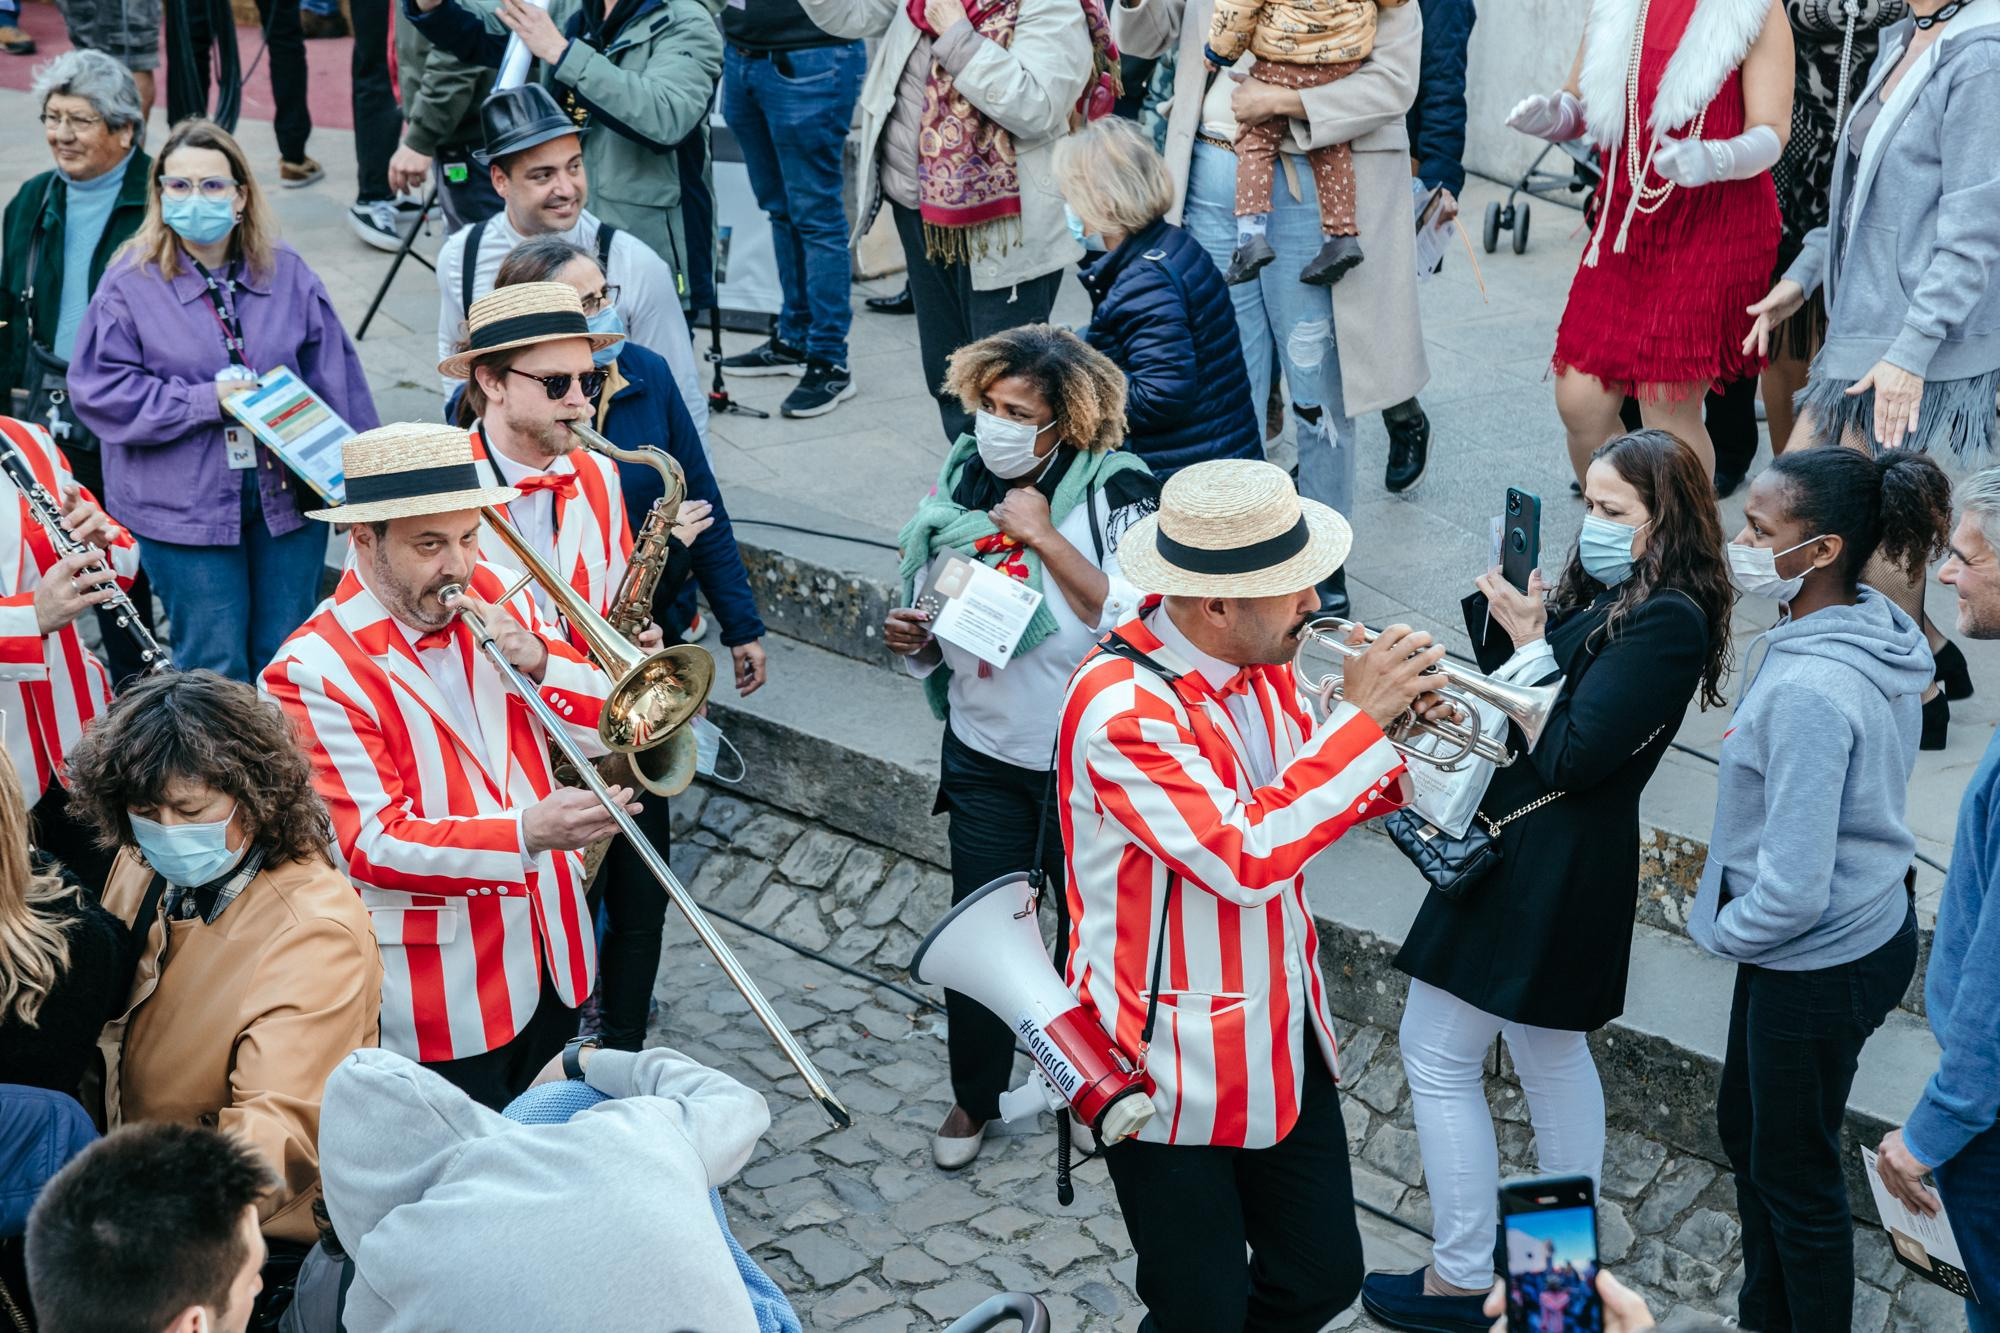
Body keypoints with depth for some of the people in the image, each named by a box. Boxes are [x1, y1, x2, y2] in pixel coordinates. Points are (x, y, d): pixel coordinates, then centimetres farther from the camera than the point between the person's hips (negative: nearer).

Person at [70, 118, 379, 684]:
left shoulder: (287, 272, 3)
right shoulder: (131, 283, -6)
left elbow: (337, 378, 6)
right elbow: (98, 390, -10)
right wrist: (206, 401, -17)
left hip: (287, 494, 3)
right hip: (183, 505, -3)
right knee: (215, 668, 3)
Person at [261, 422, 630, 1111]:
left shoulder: (497, 595, 1)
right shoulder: (315, 670, -18)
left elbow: (601, 730, 3)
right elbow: (372, 844, -23)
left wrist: (537, 661, -17)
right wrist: (526, 834, -35)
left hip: (551, 949, 6)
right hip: (442, 991, -6)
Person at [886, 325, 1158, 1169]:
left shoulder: (1114, 491, -15)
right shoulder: (956, 485, -2)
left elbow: (1132, 621, -27)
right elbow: (934, 623, 11)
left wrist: (1046, 537, -29)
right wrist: (912, 638, -12)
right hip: (985, 754, 3)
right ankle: (976, 1093, 29)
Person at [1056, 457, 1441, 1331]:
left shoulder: (1257, 662, 0)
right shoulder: (1120, 705, -26)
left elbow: (1305, 801, 12)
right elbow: (1246, 857, -32)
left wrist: (1396, 743, -7)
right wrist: (1358, 717, -27)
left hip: (1283, 1030, 8)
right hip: (1172, 1064, -8)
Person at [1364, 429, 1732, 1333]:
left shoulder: (1666, 621, -21)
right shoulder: (1606, 594, 6)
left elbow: (1571, 756, -24)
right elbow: (1496, 683, 5)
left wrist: (1528, 641, -18)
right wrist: (1503, 607, -10)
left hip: (1545, 866, -10)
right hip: (1548, 857, 10)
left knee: (1438, 1056, 1)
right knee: (1550, 1050, 21)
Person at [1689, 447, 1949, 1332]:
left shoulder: (1810, 692, -32)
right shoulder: (1879, 632, -3)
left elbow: (1793, 888, -29)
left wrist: (1722, 932, -9)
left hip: (1820, 962, -10)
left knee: (1794, 1169, 11)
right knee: (1746, 1124, 26)